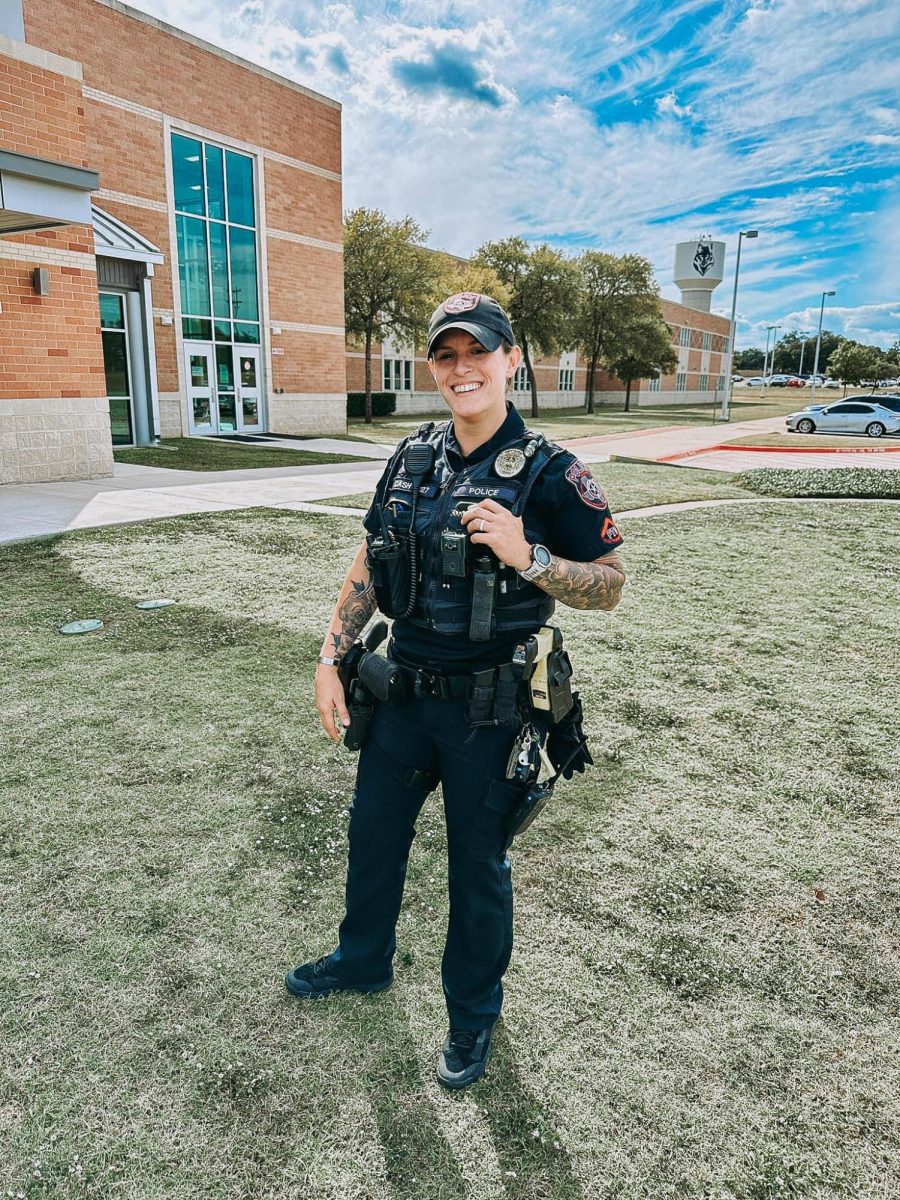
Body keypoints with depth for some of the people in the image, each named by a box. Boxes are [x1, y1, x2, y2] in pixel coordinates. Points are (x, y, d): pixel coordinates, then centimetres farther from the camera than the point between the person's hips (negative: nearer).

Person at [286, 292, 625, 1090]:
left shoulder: (548, 473, -14)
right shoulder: (412, 458, 2)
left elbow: (609, 587, -12)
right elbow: (368, 565, 9)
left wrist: (526, 556, -28)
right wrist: (331, 659, 4)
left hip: (489, 710, -5)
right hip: (404, 693, 5)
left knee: (478, 865, 13)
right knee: (374, 833, 22)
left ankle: (474, 1013, 40)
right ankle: (365, 959, 51)